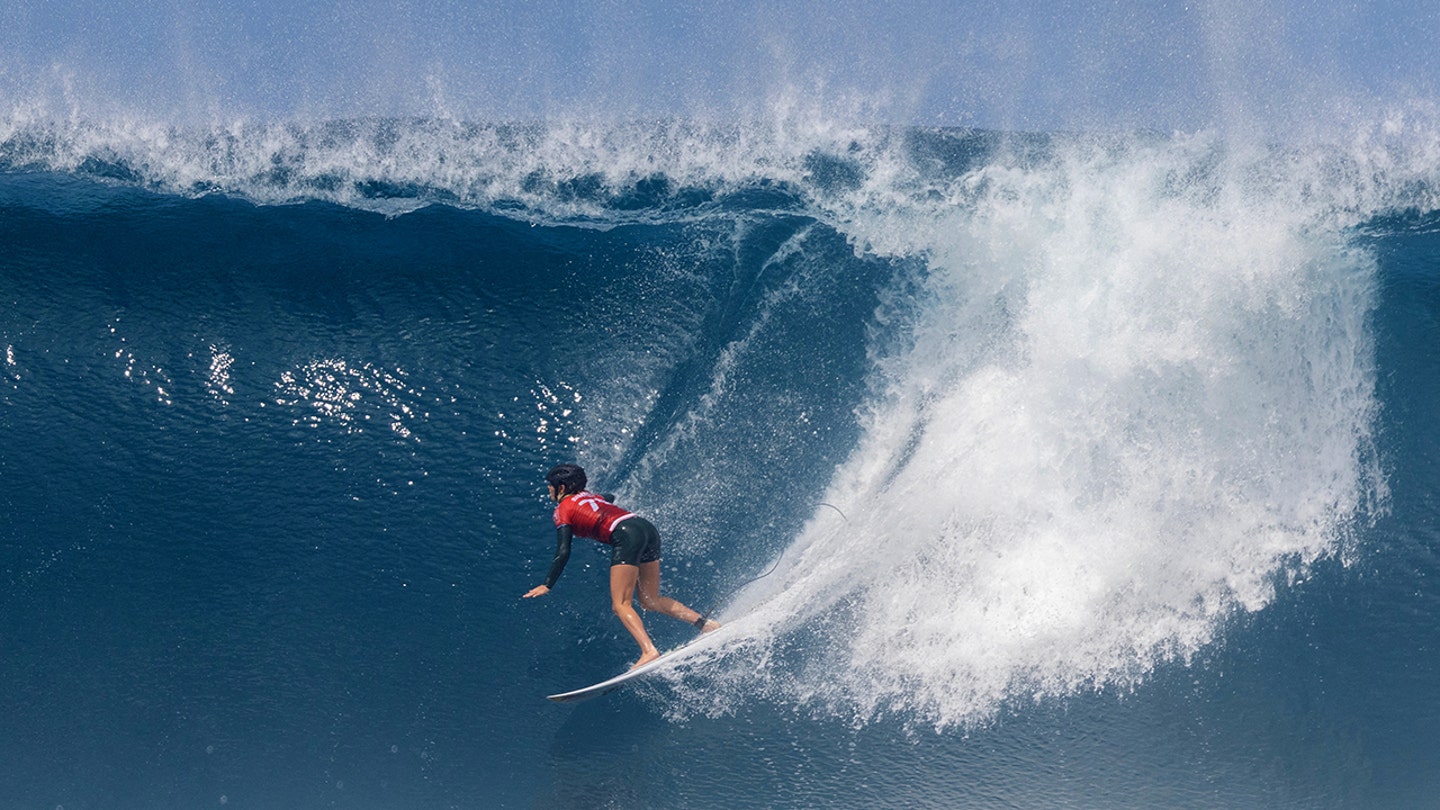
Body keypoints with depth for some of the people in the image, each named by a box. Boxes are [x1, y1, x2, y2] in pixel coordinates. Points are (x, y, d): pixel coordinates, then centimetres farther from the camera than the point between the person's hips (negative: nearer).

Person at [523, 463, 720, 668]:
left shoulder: (563, 509, 9)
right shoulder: (592, 497, 29)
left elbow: (563, 553, 1)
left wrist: (547, 585, 5)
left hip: (627, 536, -8)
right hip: (648, 529, 8)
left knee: (620, 604, -7)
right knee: (650, 601, 16)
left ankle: (649, 651, -27)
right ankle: (703, 623, 6)